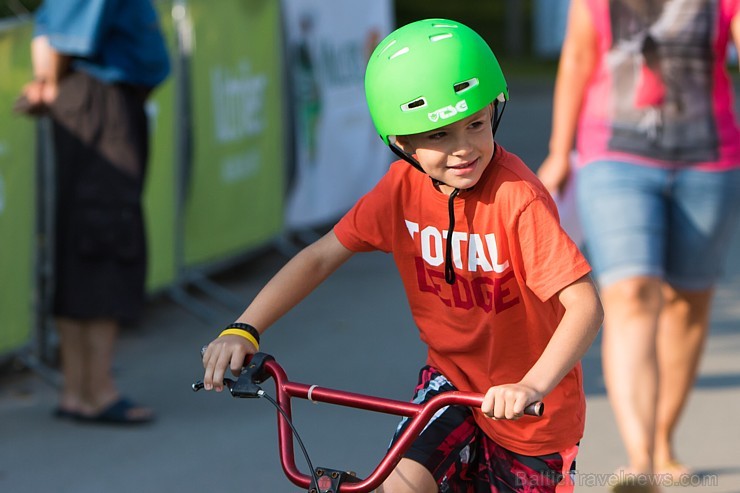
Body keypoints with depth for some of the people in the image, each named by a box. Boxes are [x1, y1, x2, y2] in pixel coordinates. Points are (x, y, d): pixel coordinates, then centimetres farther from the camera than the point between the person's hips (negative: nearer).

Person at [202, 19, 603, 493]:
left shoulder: (517, 197, -27)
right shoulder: (403, 187, -11)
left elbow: (585, 305, -33)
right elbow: (321, 256, -5)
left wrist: (532, 387, -47)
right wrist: (242, 330, -17)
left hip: (528, 408, -3)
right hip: (451, 379, 3)